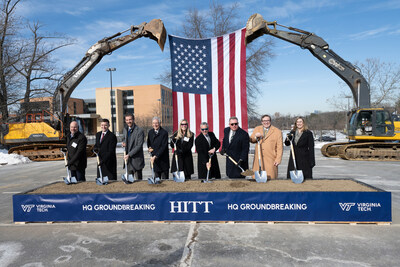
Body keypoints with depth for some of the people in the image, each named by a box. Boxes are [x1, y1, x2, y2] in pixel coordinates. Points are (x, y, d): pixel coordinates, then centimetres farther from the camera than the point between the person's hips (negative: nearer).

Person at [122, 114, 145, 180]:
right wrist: (124, 143, 2)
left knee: (138, 179, 3)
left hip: (136, 159, -6)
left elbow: (139, 146, -16)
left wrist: (129, 154, -19)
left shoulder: (139, 131, -13)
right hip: (127, 158, 6)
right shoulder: (125, 129, 9)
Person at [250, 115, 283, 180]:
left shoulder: (277, 131, 2)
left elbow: (280, 147, -1)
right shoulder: (257, 129, 12)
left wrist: (278, 159, -8)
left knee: (270, 178, -4)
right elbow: (251, 140, 14)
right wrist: (256, 137, -8)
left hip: (270, 160, -3)